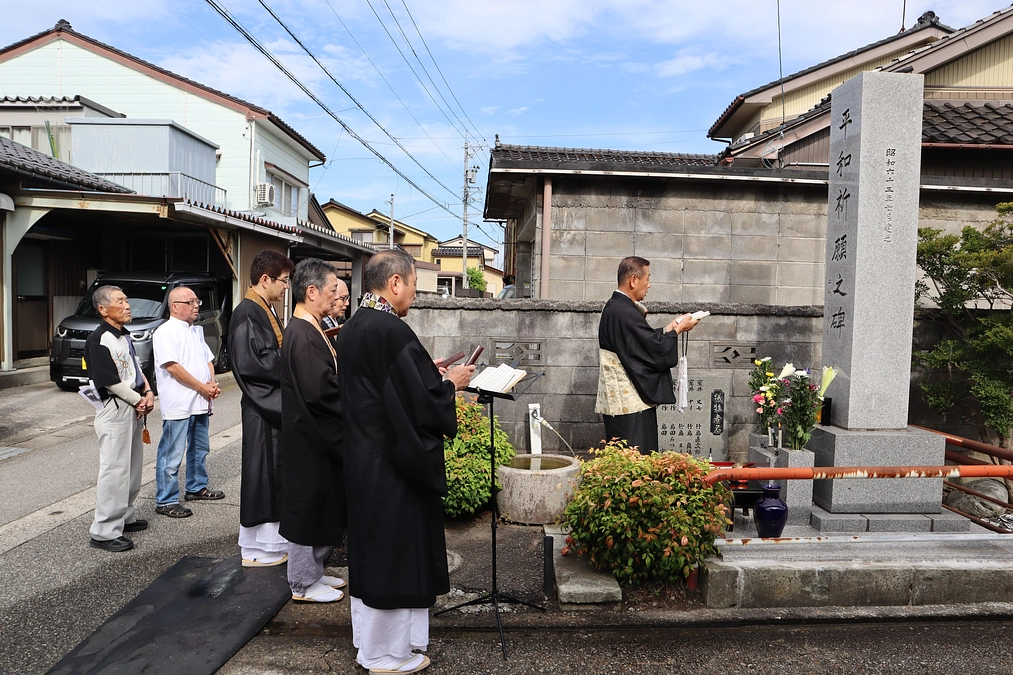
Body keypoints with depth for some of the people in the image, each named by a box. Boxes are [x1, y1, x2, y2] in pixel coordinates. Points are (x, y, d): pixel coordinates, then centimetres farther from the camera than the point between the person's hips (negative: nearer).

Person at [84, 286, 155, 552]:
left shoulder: (124, 335, 12)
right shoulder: (99, 339, -15)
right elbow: (110, 381, -18)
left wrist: (148, 392, 4)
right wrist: (139, 401, -10)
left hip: (134, 408, 9)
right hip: (115, 410, -9)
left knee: (133, 465, 17)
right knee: (114, 469, -6)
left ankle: (126, 517, 31)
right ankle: (104, 532, 2)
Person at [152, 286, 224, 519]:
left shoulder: (197, 331, 16)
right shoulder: (165, 332, -11)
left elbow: (208, 359, 19)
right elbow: (173, 367, -18)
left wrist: (212, 383, 0)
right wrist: (202, 387, -15)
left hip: (200, 403, 9)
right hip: (178, 404, -9)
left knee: (200, 449, 19)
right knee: (172, 454, -3)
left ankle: (197, 487, 34)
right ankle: (165, 501, 5)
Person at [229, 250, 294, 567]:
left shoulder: (267, 311, 13)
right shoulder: (246, 314, -17)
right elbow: (251, 363, -24)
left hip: (277, 405, 10)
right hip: (262, 409, -10)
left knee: (276, 474, 16)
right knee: (262, 475, 0)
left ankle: (273, 539, 28)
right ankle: (255, 548, 13)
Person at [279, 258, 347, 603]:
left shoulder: (309, 330, 9)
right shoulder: (303, 336, -23)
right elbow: (319, 393, -27)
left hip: (319, 437, 10)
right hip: (309, 440, -10)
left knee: (325, 508, 20)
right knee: (308, 508, 5)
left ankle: (313, 571, 35)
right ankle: (303, 584, 21)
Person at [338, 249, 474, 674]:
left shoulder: (352, 328, 5)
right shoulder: (392, 331, -23)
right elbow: (423, 402, -22)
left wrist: (428, 373, 14)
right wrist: (450, 383, -5)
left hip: (362, 458, 9)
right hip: (395, 463, -9)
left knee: (370, 548, 20)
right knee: (396, 552, 6)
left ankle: (367, 640, 37)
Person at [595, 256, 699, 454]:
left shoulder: (615, 306, 14)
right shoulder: (624, 312, -19)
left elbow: (644, 341, 20)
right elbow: (656, 349, -17)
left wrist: (669, 328, 16)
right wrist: (678, 329, -2)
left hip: (622, 399, 11)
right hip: (629, 402, -11)